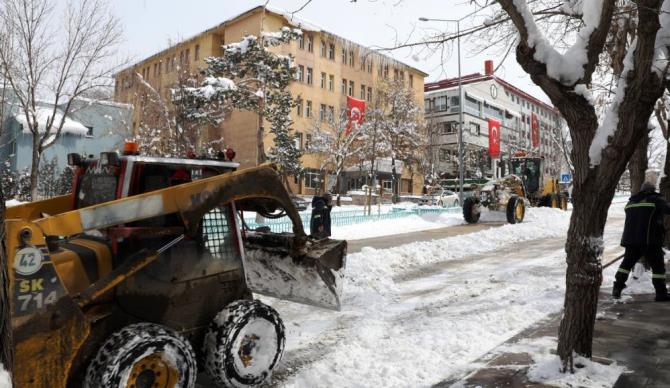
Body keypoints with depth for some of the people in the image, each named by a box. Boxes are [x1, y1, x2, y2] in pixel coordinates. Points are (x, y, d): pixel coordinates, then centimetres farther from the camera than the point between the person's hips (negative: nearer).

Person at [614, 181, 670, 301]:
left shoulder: (631, 202, 16)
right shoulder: (655, 200, -1)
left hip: (630, 238, 5)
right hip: (649, 240, -5)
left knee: (627, 263, 14)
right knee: (658, 266, 6)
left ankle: (617, 289, 11)